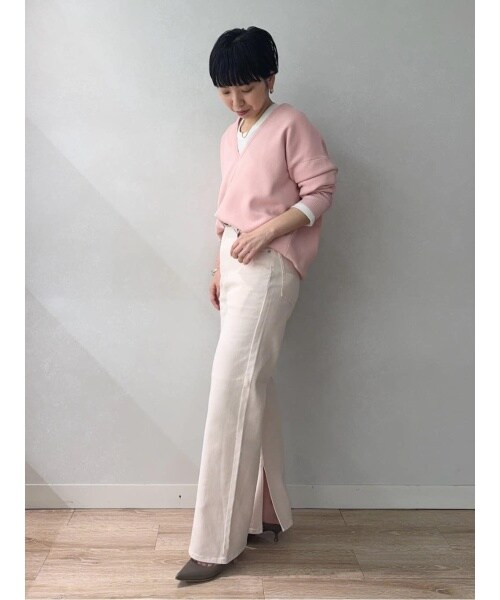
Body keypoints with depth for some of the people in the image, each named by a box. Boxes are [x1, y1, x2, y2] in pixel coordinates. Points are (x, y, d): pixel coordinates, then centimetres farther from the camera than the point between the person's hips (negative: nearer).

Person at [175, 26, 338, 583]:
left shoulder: (291, 124, -3)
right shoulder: (229, 138, 18)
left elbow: (320, 192, -7)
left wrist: (268, 230, -17)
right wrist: (219, 269, 17)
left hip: (269, 265, -8)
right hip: (236, 265, 8)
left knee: (233, 381, -14)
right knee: (253, 386, 8)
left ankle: (217, 541, -7)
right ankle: (268, 510, 20)